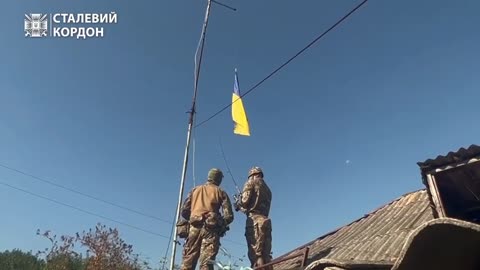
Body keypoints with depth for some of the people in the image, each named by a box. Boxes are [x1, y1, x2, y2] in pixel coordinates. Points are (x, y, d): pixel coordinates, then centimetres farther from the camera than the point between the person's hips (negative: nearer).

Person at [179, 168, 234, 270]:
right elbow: (229, 216, 1)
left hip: (194, 227, 2)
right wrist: (221, 224, 20)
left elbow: (184, 211, 11)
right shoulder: (220, 192, 9)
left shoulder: (195, 190, 16)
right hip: (211, 228, -2)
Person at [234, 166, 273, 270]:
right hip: (265, 221, 7)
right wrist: (243, 208, 32)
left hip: (255, 221, -7)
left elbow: (245, 201, -5)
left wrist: (238, 204, 17)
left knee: (255, 254, -11)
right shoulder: (267, 189, 26)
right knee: (266, 255, 7)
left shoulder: (251, 182, 6)